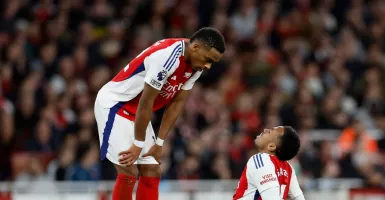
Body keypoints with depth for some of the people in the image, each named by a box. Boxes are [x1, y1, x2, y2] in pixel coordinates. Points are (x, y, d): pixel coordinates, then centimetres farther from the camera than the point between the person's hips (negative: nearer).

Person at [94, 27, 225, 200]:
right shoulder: (168, 57, -31)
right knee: (129, 173, -15)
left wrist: (159, 143, 1)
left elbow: (176, 104, 3)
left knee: (152, 173, 5)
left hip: (137, 112, 9)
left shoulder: (196, 65, -3)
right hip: (114, 105, -9)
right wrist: (138, 144, -17)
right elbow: (146, 102, -25)